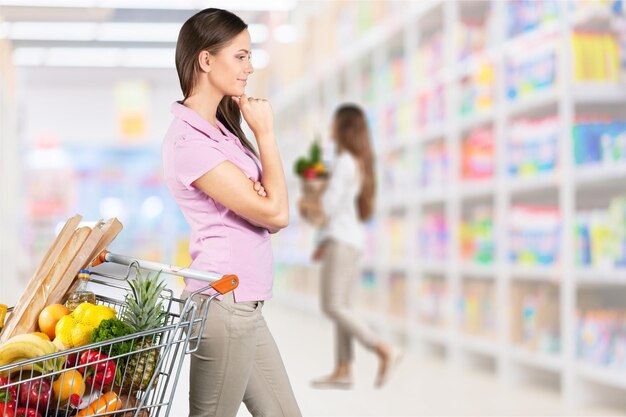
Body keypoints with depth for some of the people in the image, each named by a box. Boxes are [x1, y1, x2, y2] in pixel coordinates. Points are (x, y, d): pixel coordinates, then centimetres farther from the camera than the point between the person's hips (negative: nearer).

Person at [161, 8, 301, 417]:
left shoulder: (219, 129, 13)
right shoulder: (188, 139, -16)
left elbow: (272, 216, 10)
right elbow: (275, 213, -16)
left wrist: (260, 194, -13)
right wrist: (266, 133, -6)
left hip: (246, 305, 9)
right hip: (225, 303, -9)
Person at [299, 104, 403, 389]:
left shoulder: (345, 162, -13)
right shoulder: (360, 163, 16)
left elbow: (327, 207, -17)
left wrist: (304, 204, 4)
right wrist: (325, 244, 21)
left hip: (342, 242, -10)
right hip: (350, 241, 10)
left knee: (332, 307, -13)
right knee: (340, 307, 6)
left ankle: (384, 350, -18)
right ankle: (342, 372, 2)